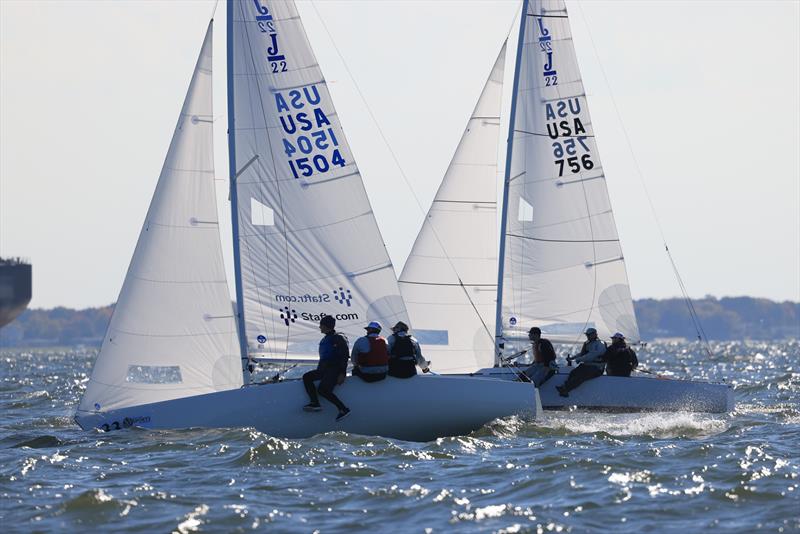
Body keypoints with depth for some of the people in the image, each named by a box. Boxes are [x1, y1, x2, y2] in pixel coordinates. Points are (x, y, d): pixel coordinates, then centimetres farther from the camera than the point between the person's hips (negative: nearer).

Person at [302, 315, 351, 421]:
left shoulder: (339, 339, -6)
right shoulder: (324, 340, 21)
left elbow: (344, 357, -11)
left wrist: (342, 373, -19)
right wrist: (318, 371, 19)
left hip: (335, 369, -9)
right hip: (324, 369, 9)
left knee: (322, 389, -26)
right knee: (306, 377, -9)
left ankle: (343, 409, -23)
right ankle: (315, 403, -18)